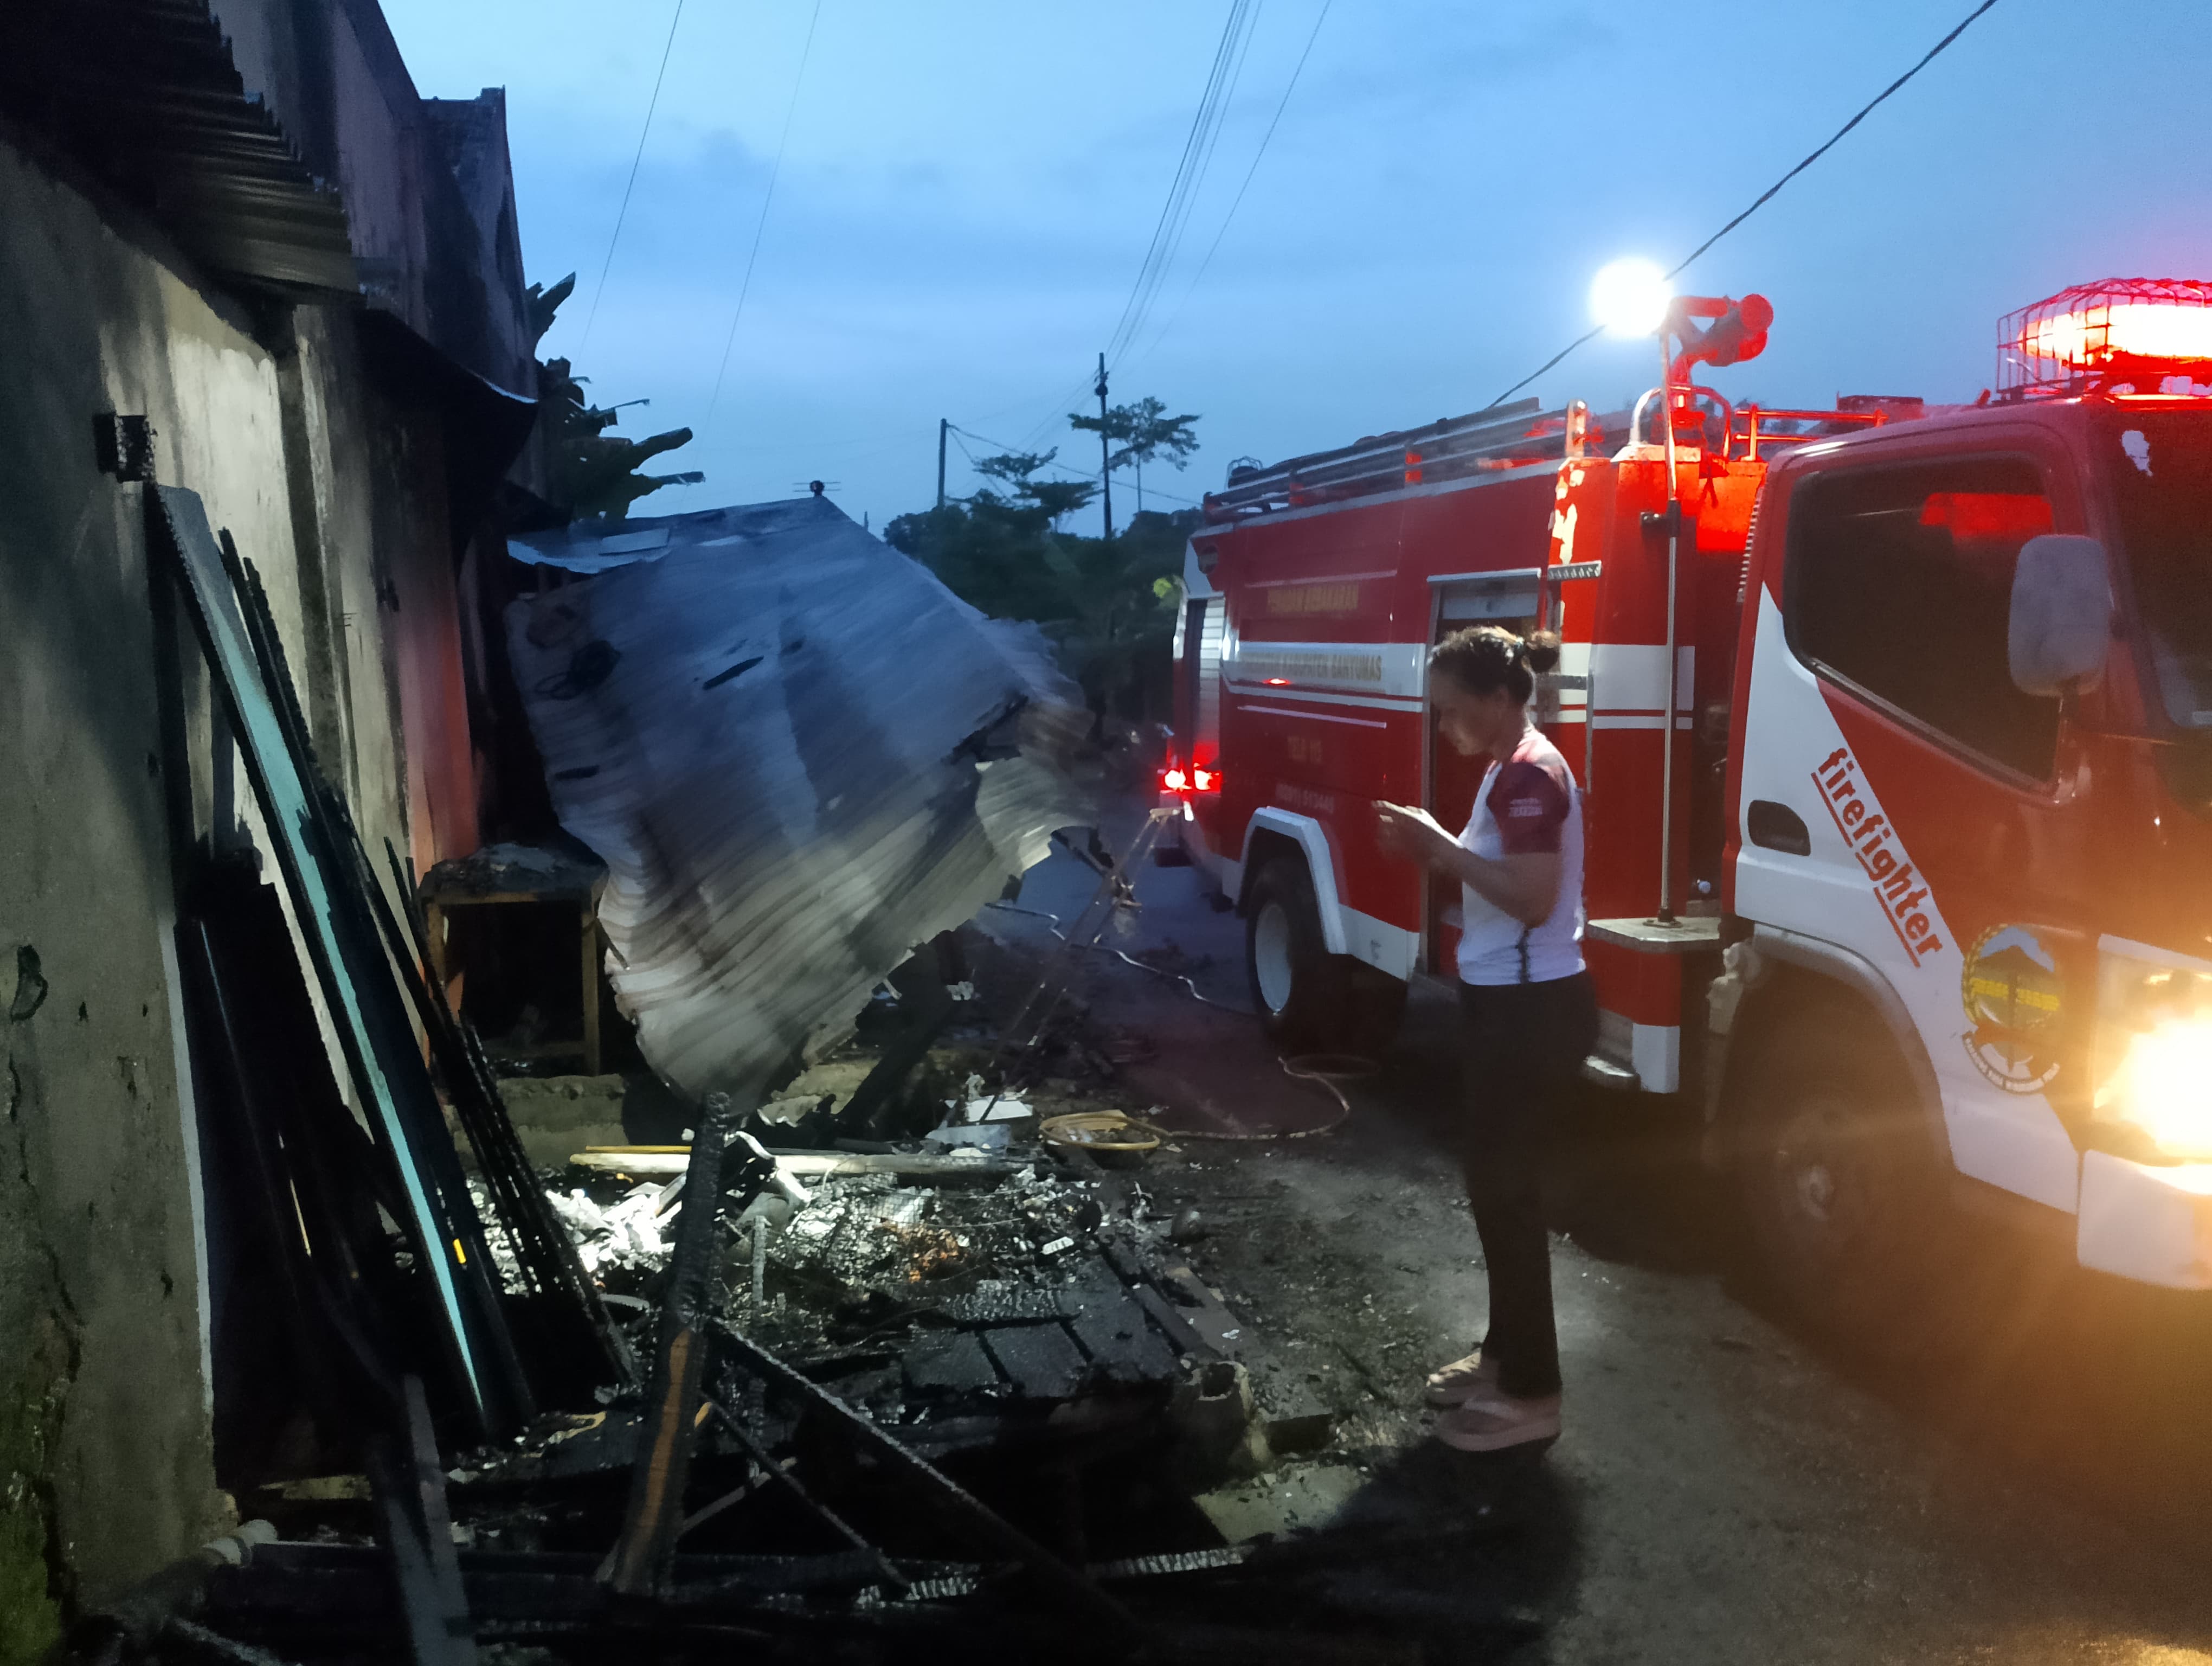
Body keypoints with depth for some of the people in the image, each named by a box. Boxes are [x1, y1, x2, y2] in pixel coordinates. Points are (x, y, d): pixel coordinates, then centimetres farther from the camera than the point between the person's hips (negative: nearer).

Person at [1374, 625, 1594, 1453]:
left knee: (1504, 1187, -2)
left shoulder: (1531, 774, -19)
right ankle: (1505, 1351, 31)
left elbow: (1532, 897, -26)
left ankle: (1531, 1392, 10)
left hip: (1533, 1009, -10)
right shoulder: (1510, 770, 13)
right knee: (1497, 1177, 17)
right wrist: (1435, 849, 4)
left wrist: (1442, 846, -18)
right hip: (1510, 1002, 11)